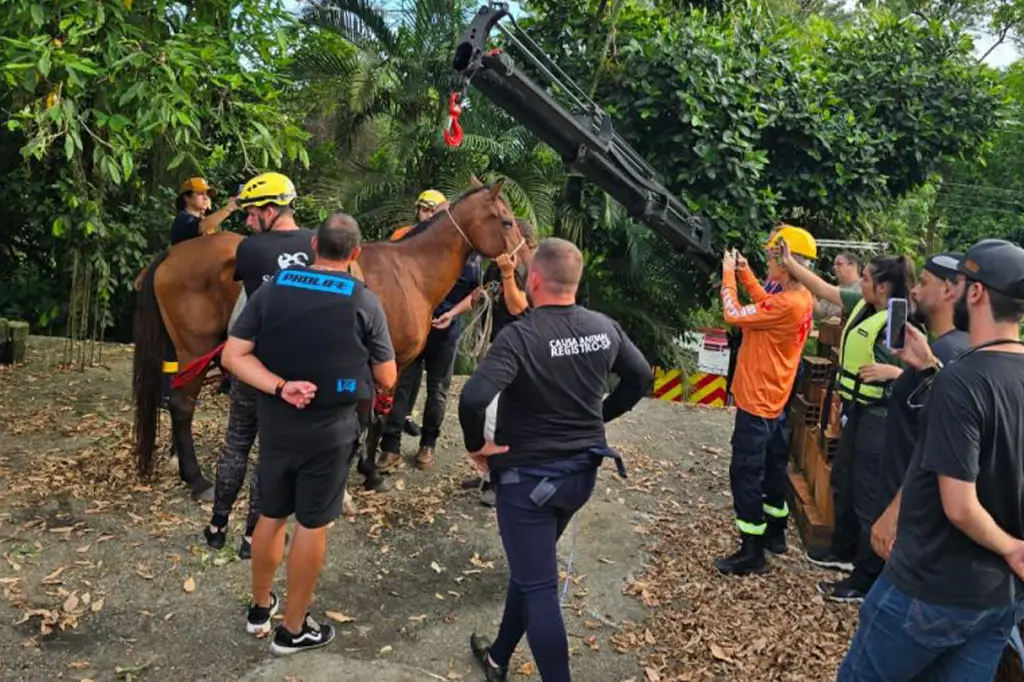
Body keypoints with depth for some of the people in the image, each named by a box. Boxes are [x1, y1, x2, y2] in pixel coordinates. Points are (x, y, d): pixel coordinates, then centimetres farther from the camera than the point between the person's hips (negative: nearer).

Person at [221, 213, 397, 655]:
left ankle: (259, 609, 39)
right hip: (330, 429, -3)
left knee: (271, 516, 21)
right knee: (312, 525, 10)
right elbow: (387, 380, -5)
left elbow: (233, 356, -9)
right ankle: (293, 629, 25)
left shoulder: (271, 289, -3)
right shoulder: (364, 301, -12)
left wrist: (280, 388, -15)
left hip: (275, 423, 4)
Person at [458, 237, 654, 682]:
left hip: (528, 476, -7)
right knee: (531, 567, 24)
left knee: (539, 587, 6)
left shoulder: (520, 336, -24)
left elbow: (473, 397, -36)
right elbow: (642, 379, 9)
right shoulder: (606, 329, -4)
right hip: (582, 472, 7)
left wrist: (475, 445, -18)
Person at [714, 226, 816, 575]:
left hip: (757, 401, -10)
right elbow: (765, 306, 20)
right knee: (773, 469, 21)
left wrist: (728, 275, -9)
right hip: (774, 399, 10)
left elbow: (734, 315, -23)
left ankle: (752, 552, 5)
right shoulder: (801, 297, 3)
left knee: (745, 475, -2)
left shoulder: (787, 304, -27)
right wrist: (745, 274, 11)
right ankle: (775, 532, 36)